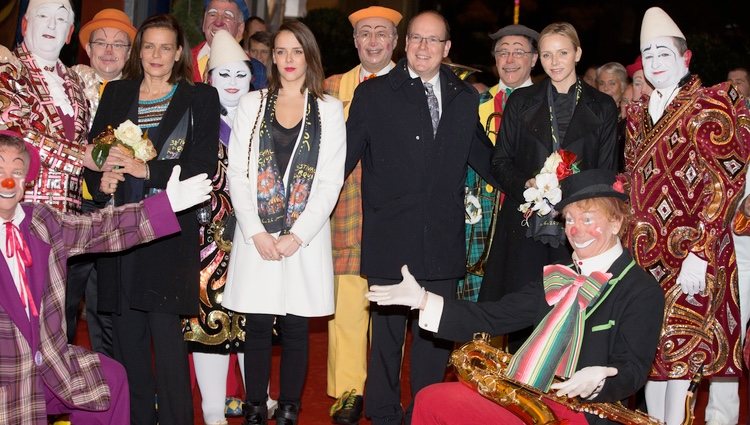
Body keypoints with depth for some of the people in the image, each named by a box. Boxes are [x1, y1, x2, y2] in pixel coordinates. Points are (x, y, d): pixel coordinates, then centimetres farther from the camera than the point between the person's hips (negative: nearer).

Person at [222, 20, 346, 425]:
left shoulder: (329, 110, 5)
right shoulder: (252, 104, 8)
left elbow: (331, 181, -1)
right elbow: (237, 173, 2)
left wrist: (297, 235, -10)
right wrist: (255, 232, -8)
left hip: (305, 236, -1)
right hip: (256, 236, 1)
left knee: (295, 327, 4)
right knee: (257, 326, 3)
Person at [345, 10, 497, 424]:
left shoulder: (464, 98, 12)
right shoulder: (373, 94, 3)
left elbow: (481, 155, 19)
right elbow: (346, 156, 1)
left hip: (442, 238, 3)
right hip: (390, 237, -2)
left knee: (435, 329, 8)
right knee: (387, 329, 6)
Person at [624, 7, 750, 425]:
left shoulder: (711, 106, -4)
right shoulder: (638, 113, 14)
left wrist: (699, 254, -19)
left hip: (689, 253, -5)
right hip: (645, 254, 6)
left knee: (677, 350, -5)